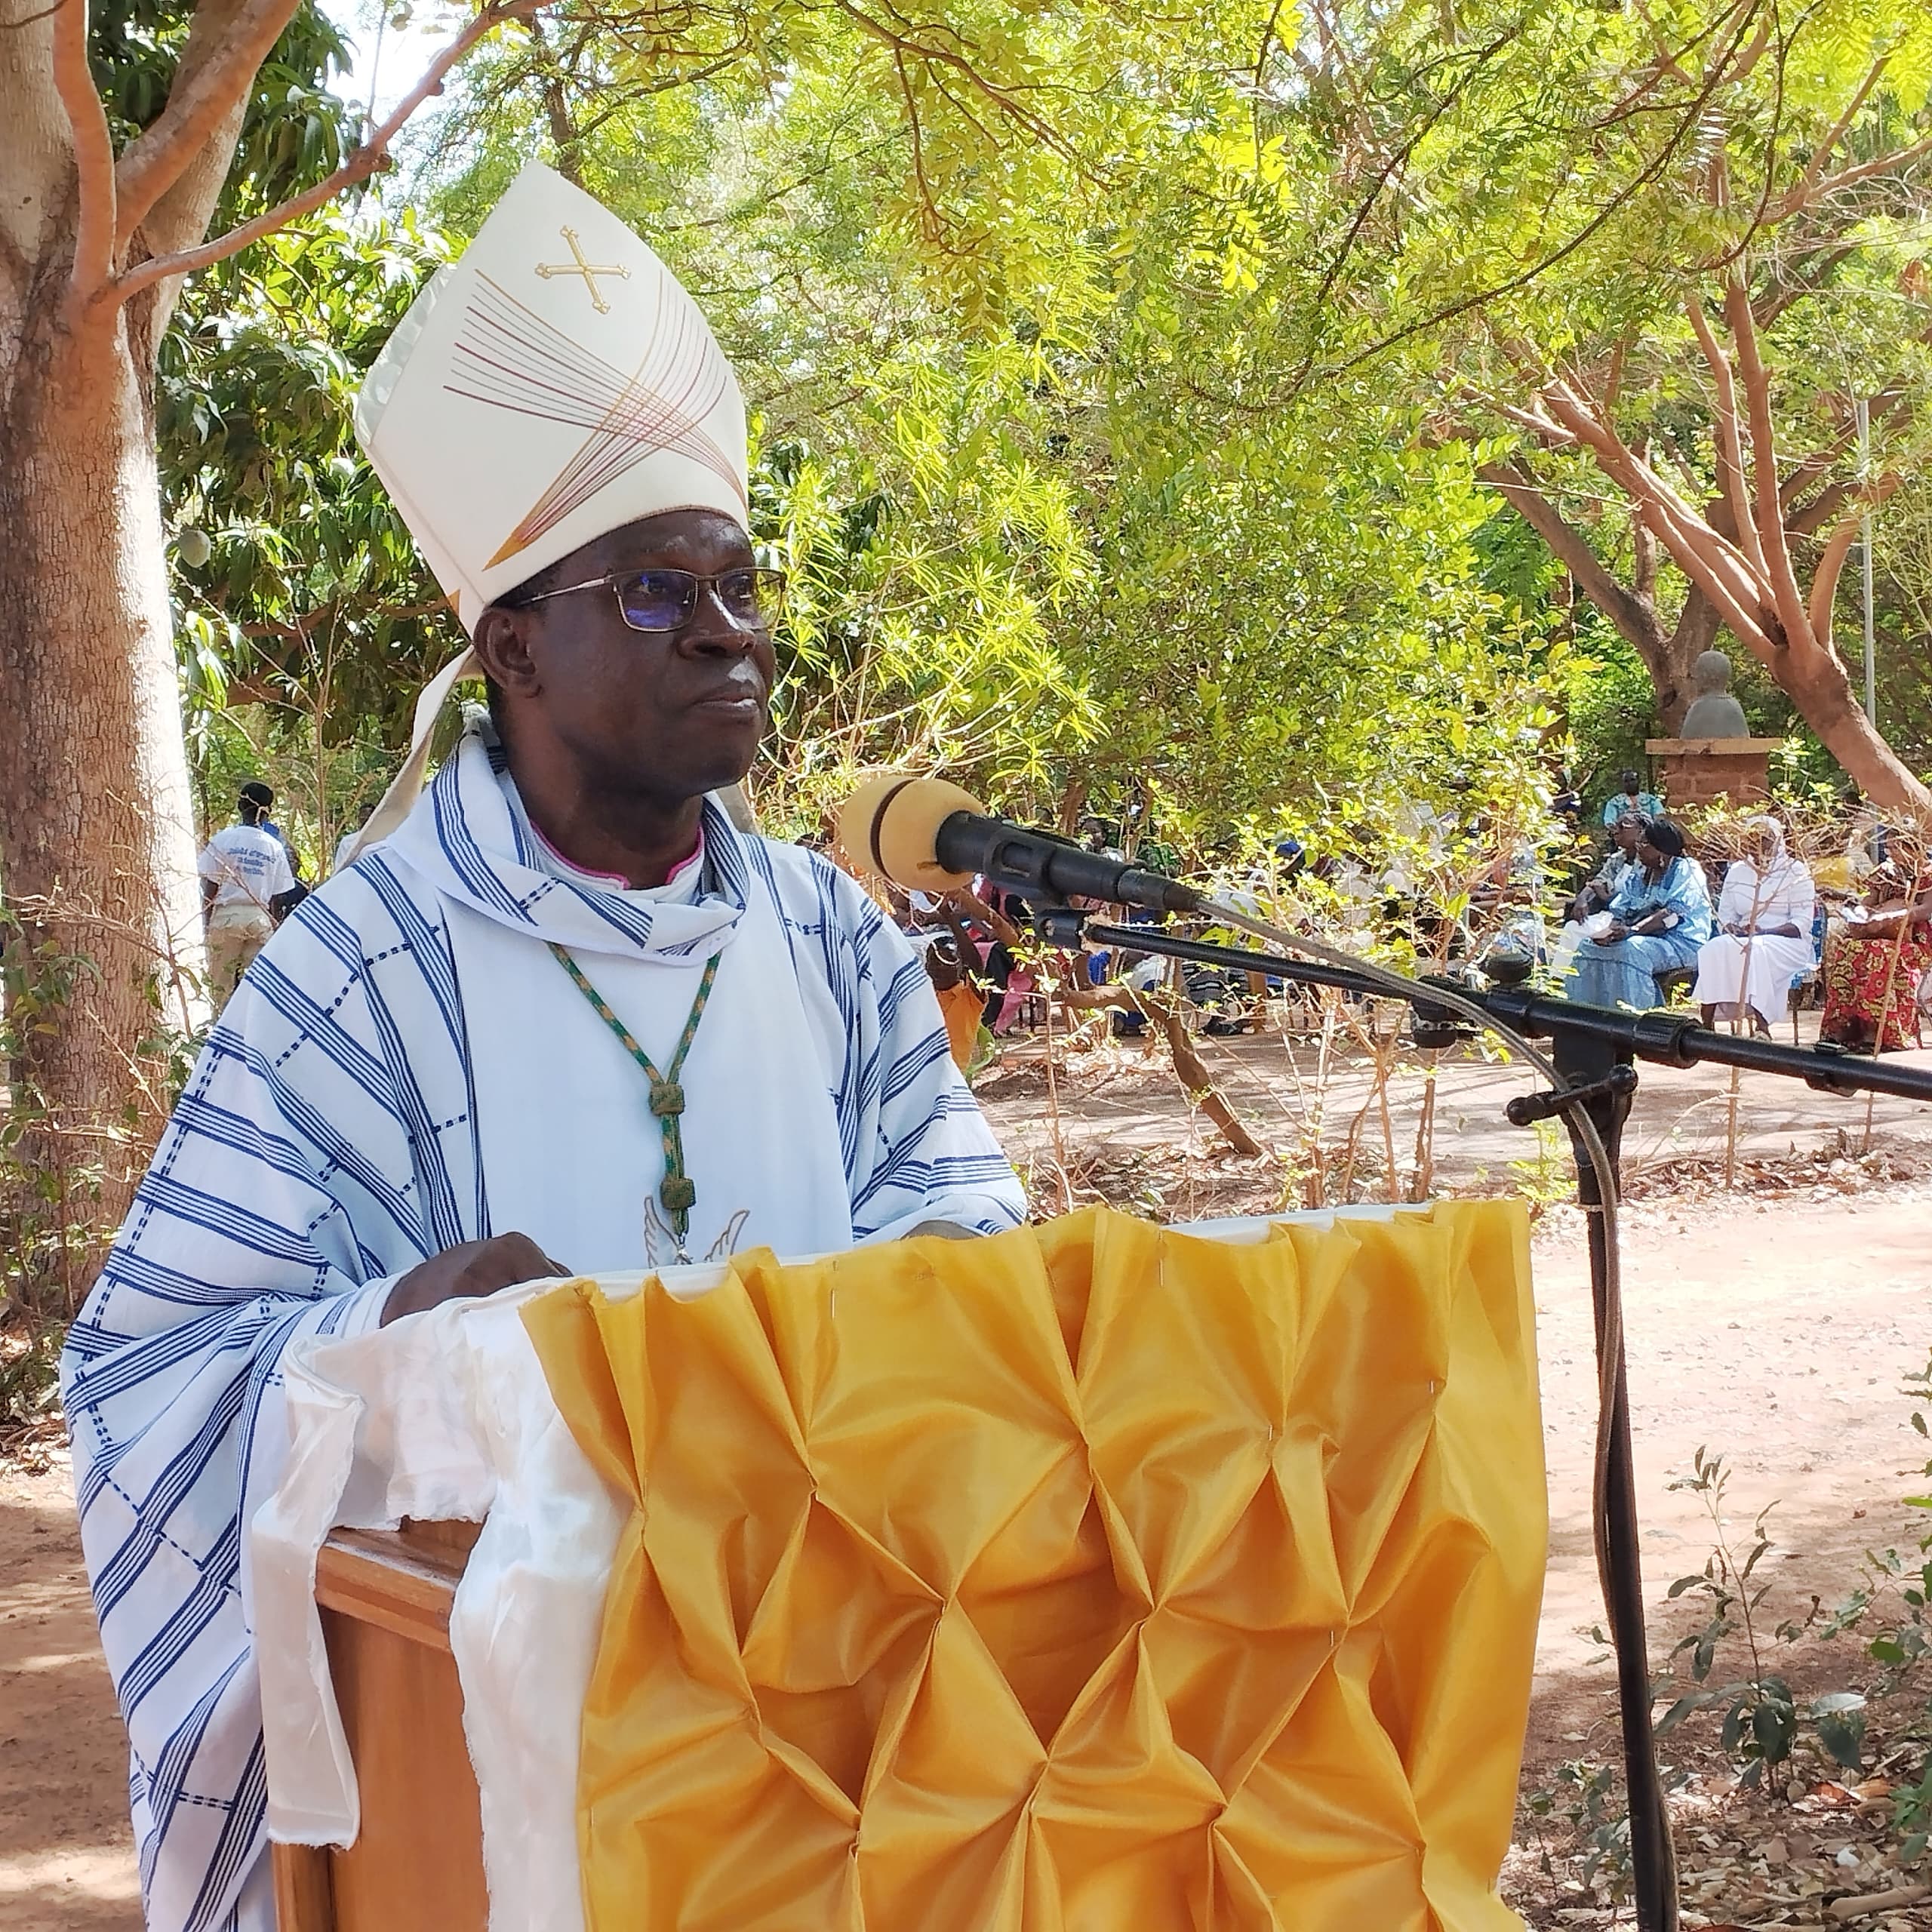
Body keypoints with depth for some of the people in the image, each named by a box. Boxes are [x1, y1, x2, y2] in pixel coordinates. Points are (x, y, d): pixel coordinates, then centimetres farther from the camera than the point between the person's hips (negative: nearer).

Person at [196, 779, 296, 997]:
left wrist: (206, 923, 2)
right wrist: (273, 925, 12)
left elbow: (210, 888, -3)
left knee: (222, 982, 1)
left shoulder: (223, 839, -2)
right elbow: (275, 898, 5)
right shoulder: (275, 848, 5)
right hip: (260, 918, 2)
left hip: (227, 915, -2)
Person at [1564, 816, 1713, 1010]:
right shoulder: (1638, 874, 17)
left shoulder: (1685, 870, -7)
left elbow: (1673, 914, -20)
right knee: (1589, 947, -7)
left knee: (1632, 949, -34)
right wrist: (1606, 930, -15)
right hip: (1648, 939, 8)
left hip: (1683, 943, -8)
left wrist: (1632, 930, -30)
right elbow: (1618, 911, 9)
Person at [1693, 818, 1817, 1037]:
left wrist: (1764, 932, -20)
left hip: (1788, 943, -4)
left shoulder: (1795, 873, 3)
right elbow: (1725, 916, 15)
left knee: (1755, 951, -38)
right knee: (1713, 950, -29)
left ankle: (1762, 1027, -43)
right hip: (1743, 940, 4)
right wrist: (1733, 929, -11)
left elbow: (1802, 922, -5)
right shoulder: (1737, 872, 18)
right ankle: (1706, 1025, -35)